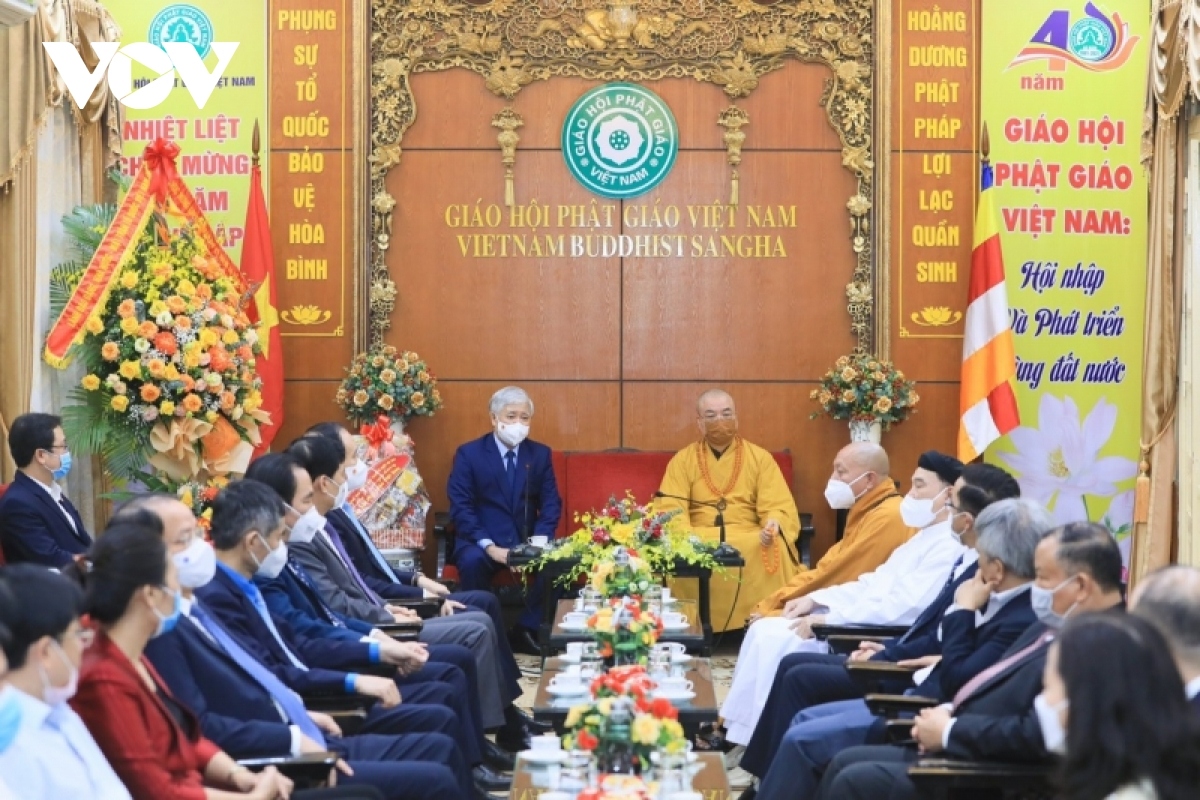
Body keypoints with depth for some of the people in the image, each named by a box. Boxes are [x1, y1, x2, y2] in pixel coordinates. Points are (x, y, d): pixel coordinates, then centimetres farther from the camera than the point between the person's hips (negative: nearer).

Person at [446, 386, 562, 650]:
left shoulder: (540, 454, 9)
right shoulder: (468, 453, -1)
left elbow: (551, 504, 4)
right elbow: (460, 507, -8)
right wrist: (489, 546, -21)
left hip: (527, 541, 3)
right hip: (481, 541, -2)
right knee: (472, 561, -36)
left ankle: (528, 628, -12)